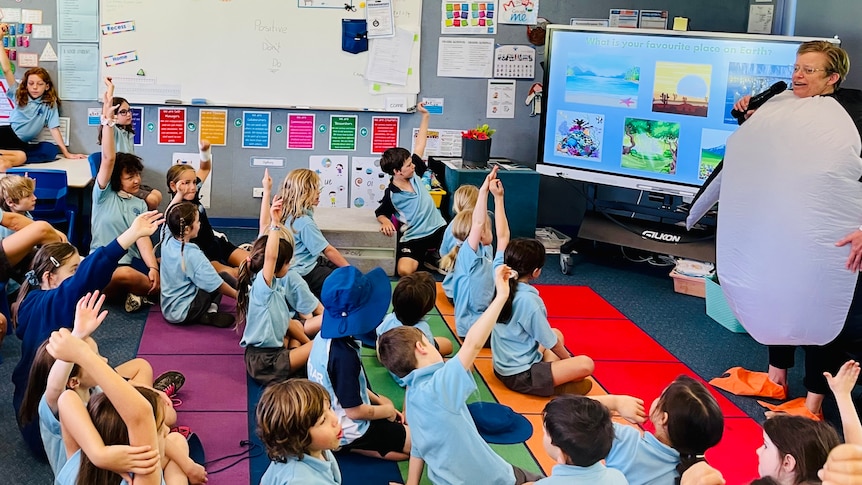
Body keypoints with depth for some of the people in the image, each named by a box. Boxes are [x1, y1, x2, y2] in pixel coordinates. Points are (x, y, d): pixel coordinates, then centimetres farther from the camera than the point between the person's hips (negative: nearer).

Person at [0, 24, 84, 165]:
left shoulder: (50, 104, 10)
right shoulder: (19, 95, 10)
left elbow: (54, 129, 6)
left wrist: (66, 153, -3)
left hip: (23, 145, 1)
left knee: (51, 149, -30)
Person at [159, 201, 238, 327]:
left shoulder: (167, 243, -3)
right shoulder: (193, 255, -23)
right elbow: (215, 284, -16)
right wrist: (238, 295, -3)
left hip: (168, 310, 8)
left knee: (221, 277, 15)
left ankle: (211, 309, 0)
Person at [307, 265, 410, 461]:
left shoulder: (324, 337, -7)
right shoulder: (344, 355, -33)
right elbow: (355, 411, -25)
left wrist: (378, 400, 7)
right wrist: (387, 410, -8)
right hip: (350, 431, -9)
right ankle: (351, 446, -3)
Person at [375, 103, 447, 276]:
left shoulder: (414, 176, 4)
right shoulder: (391, 195, -8)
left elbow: (420, 145, 8)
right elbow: (380, 214, 7)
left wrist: (425, 116, 9)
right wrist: (385, 222, -17)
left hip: (438, 228, 4)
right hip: (414, 237, -4)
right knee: (404, 271, -26)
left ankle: (433, 256, 14)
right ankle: (424, 257, 9)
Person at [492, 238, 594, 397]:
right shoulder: (528, 300, -24)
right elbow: (551, 343, -11)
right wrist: (568, 359, 3)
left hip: (502, 367, 10)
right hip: (520, 376, -10)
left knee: (557, 333, 27)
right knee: (586, 364, -15)